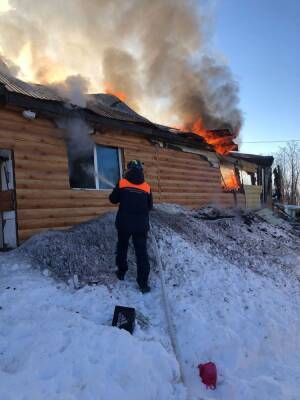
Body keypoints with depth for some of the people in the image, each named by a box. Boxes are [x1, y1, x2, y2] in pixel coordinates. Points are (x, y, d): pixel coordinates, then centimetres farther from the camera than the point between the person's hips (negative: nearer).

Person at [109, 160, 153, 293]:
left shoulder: (122, 183, -6)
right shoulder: (146, 187, -1)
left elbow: (113, 199, 4)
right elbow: (150, 206, 9)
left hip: (124, 223, 0)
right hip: (141, 224, 0)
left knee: (122, 247, 22)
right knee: (142, 252, 2)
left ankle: (121, 272, 34)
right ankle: (143, 283, 1)